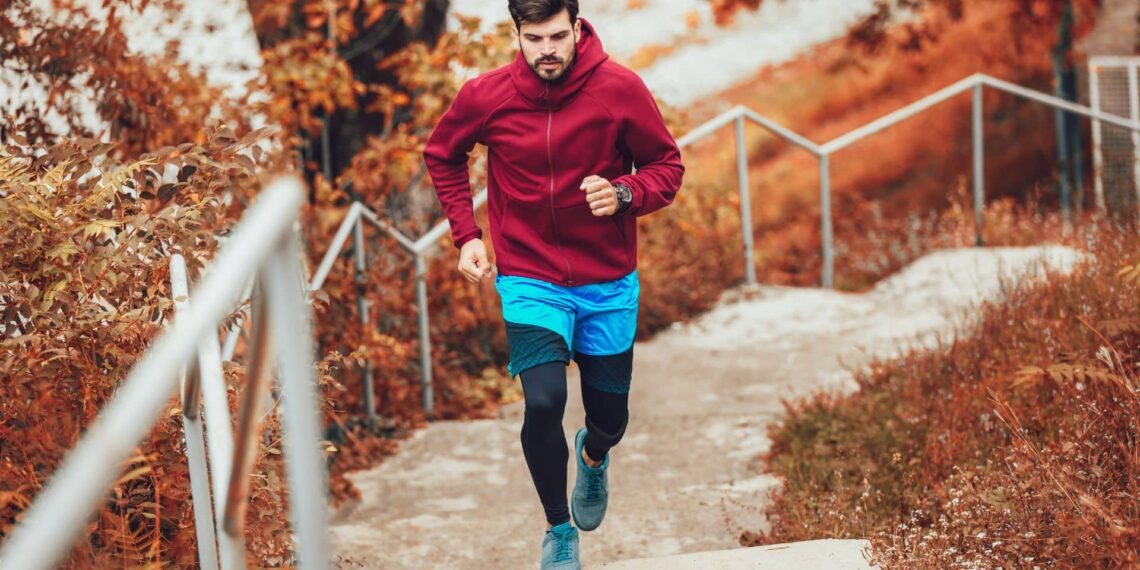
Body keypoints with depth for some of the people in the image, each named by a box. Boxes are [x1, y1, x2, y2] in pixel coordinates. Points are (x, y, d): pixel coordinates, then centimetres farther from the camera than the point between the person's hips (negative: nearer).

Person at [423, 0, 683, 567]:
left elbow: (668, 165, -2)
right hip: (530, 281, -1)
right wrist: (466, 234, 1)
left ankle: (593, 456, 52)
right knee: (543, 402, -22)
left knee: (610, 420, 11)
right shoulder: (485, 96, -11)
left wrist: (624, 194, -23)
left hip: (609, 285, 1)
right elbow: (442, 155, 10)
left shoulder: (620, 88, -13)